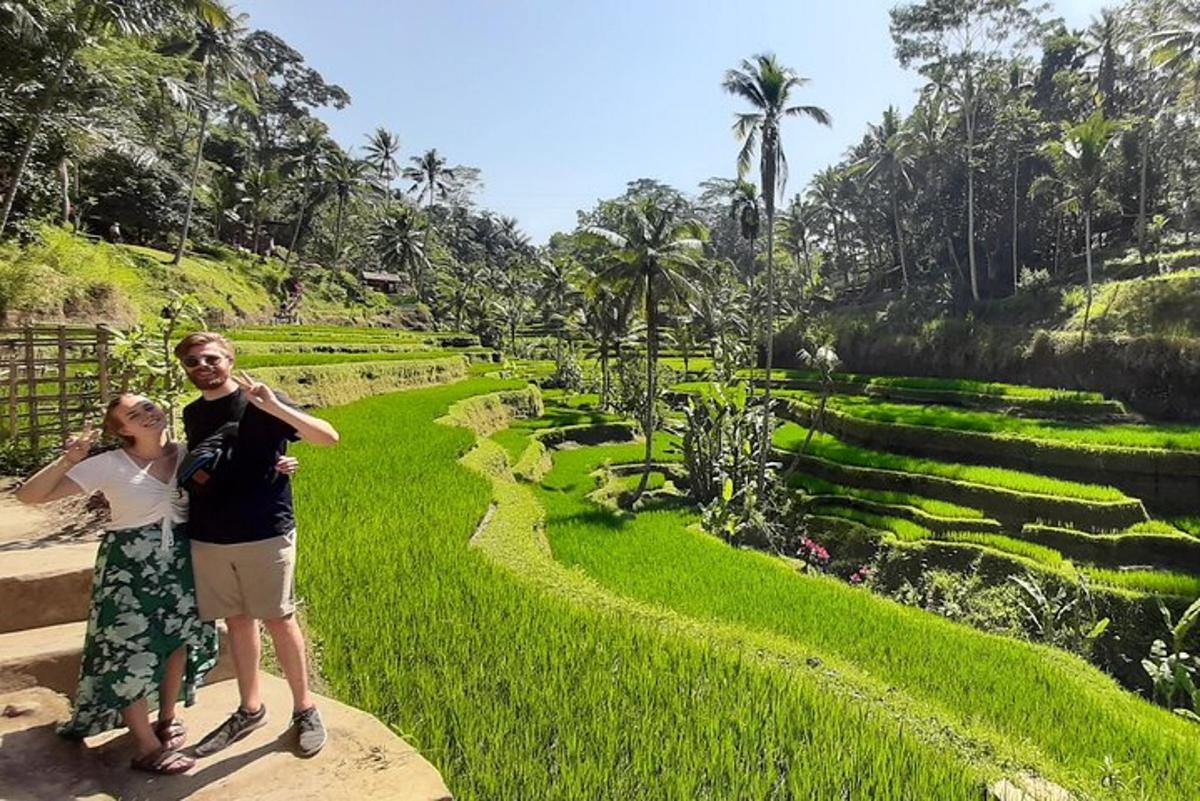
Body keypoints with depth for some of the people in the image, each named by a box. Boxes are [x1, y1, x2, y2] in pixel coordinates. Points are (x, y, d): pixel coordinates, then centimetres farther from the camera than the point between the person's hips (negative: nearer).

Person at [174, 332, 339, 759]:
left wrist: (274, 406, -28)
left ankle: (304, 709, 18)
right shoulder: (192, 413, 9)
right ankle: (250, 709, 30)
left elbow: (328, 437, -18)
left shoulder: (260, 402, -7)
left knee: (279, 620, 2)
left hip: (265, 534, -5)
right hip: (208, 538, 5)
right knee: (237, 621, 14)